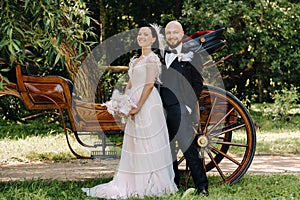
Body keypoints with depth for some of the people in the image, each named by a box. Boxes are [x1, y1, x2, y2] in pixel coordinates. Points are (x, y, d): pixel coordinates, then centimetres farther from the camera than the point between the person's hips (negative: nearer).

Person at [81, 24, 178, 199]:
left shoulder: (152, 58, -7)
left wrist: (138, 106, -19)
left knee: (147, 143, -5)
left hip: (148, 103, -8)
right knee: (134, 144, 9)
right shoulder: (135, 60, 18)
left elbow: (149, 84, -16)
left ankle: (152, 184, 2)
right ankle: (135, 183, 14)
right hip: (135, 104, 9)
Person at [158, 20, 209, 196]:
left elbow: (198, 83, -2)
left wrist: (190, 105, -11)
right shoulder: (161, 56, 17)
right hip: (163, 110, 6)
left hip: (181, 109, -6)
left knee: (189, 149, -10)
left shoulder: (191, 55, 2)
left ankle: (202, 187, -6)